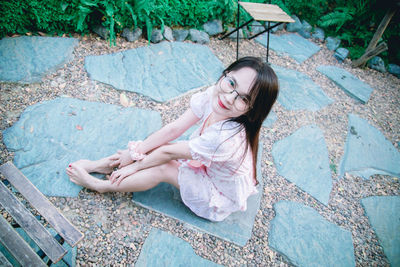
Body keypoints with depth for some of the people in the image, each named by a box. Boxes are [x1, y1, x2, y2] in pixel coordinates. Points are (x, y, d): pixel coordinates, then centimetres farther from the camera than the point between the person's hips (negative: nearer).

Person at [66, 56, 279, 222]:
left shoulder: (227, 138, -41)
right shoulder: (212, 97, -21)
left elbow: (170, 152, -29)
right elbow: (174, 128, -15)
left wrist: (135, 165, -14)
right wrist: (135, 151, -12)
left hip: (219, 198, -6)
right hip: (205, 166, 6)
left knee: (160, 169, -19)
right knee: (152, 145, -6)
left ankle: (100, 185, 4)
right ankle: (97, 165, 13)